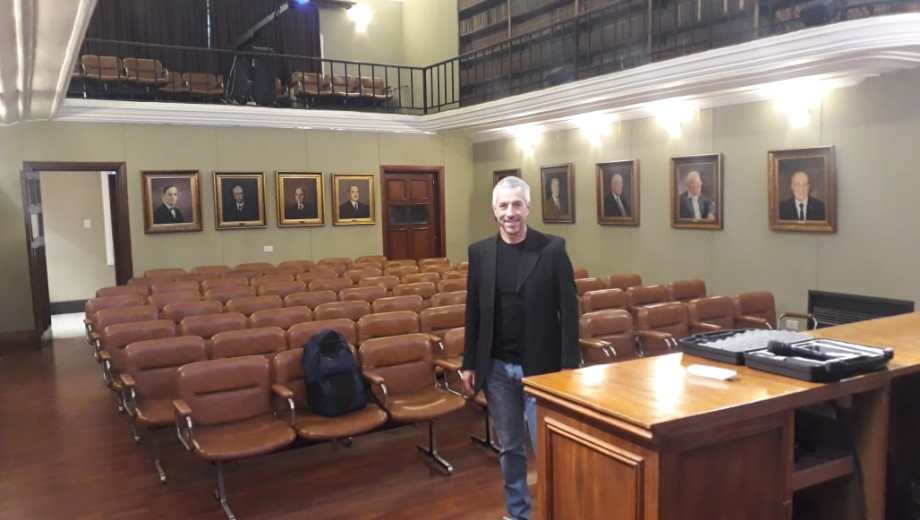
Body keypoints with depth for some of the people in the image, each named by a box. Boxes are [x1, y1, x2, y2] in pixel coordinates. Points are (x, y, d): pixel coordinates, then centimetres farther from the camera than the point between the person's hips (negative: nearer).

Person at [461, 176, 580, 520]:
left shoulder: (552, 249, -7)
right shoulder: (479, 252, 2)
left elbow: (568, 309, -7)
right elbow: (473, 312, 6)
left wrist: (570, 365, -10)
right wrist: (469, 364, 6)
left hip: (540, 366, -3)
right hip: (496, 367, 3)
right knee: (509, 447, 15)